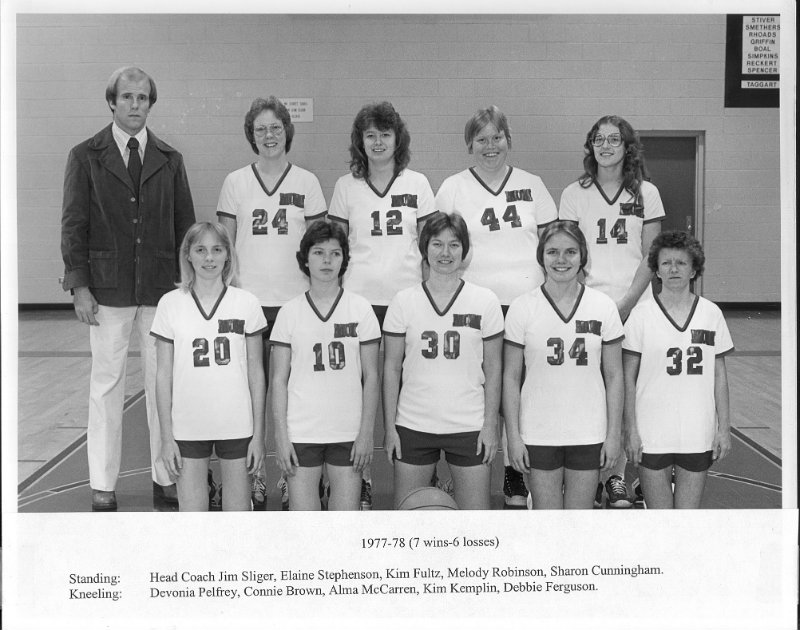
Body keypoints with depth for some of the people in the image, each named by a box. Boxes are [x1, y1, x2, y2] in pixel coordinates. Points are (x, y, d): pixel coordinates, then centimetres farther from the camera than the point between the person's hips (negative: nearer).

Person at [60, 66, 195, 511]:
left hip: (162, 288, 2)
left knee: (165, 384, 6)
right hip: (108, 289, -2)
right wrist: (79, 284, -7)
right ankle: (103, 486, 12)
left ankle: (166, 477, 16)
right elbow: (74, 224, 0)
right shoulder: (86, 157, 3)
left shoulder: (170, 160, 9)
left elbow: (185, 224, 9)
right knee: (107, 384, 3)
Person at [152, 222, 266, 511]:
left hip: (237, 427, 0)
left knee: (238, 512, 8)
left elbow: (256, 373, 3)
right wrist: (166, 436, -1)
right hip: (188, 429, 0)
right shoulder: (171, 304, -1)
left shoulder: (246, 303, -1)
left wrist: (258, 432, 1)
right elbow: (164, 376, 2)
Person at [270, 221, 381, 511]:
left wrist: (366, 433, -3)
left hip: (349, 434, 0)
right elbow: (279, 380, 3)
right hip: (300, 434, 0)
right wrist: (281, 436, -3)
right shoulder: (289, 312, 3)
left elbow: (371, 378, 3)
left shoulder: (360, 309, 2)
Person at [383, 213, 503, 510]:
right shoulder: (404, 301, 2)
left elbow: (492, 369, 4)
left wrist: (491, 424, -2)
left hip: (470, 428, 0)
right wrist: (390, 427, 0)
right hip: (413, 428, 1)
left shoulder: (485, 301, 1)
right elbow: (391, 368, 4)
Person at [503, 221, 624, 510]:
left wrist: (614, 434, 0)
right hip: (538, 434, -1)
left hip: (589, 433, 1)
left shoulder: (603, 306, 0)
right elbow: (510, 377, -1)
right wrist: (513, 436, -4)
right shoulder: (522, 307, -3)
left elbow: (614, 376, 4)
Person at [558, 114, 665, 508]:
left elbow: (650, 256, 4)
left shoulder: (646, 193, 7)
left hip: (634, 305, 0)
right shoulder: (574, 194, 7)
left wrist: (626, 303, -7)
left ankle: (617, 477, 11)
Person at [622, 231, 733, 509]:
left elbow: (719, 376, 8)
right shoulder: (641, 315, -3)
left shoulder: (711, 313, 4)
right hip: (652, 435, -2)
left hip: (698, 435, 2)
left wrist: (724, 428, 5)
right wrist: (630, 430, -5)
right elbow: (628, 378, 0)